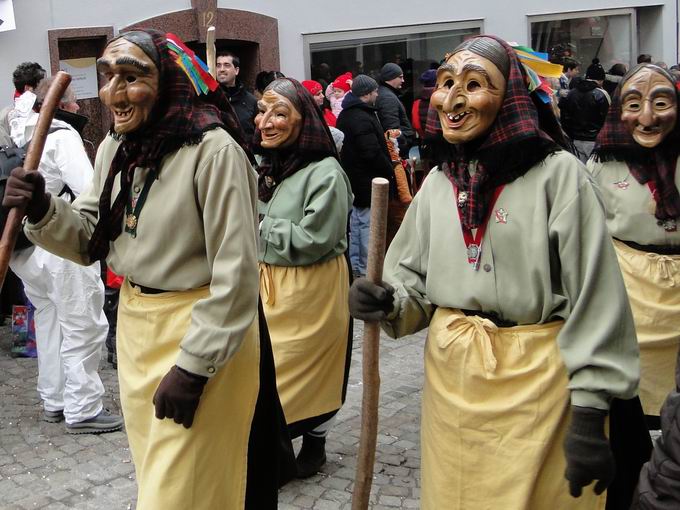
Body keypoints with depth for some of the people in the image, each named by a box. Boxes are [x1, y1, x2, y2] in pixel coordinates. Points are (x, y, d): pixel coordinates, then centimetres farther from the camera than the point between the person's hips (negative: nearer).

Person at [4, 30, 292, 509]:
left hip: (203, 330, -7)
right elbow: (90, 241, 8)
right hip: (133, 323, 8)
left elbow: (236, 272, -21)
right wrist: (42, 210, -11)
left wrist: (193, 366, -20)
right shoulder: (112, 148, 3)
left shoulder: (212, 150, -21)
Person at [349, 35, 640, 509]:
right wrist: (388, 301, -11)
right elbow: (416, 279, 12)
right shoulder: (439, 180, 7)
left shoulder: (558, 173, -11)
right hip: (450, 372, 5)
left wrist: (590, 415, -14)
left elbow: (594, 298, -13)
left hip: (534, 380, -5)